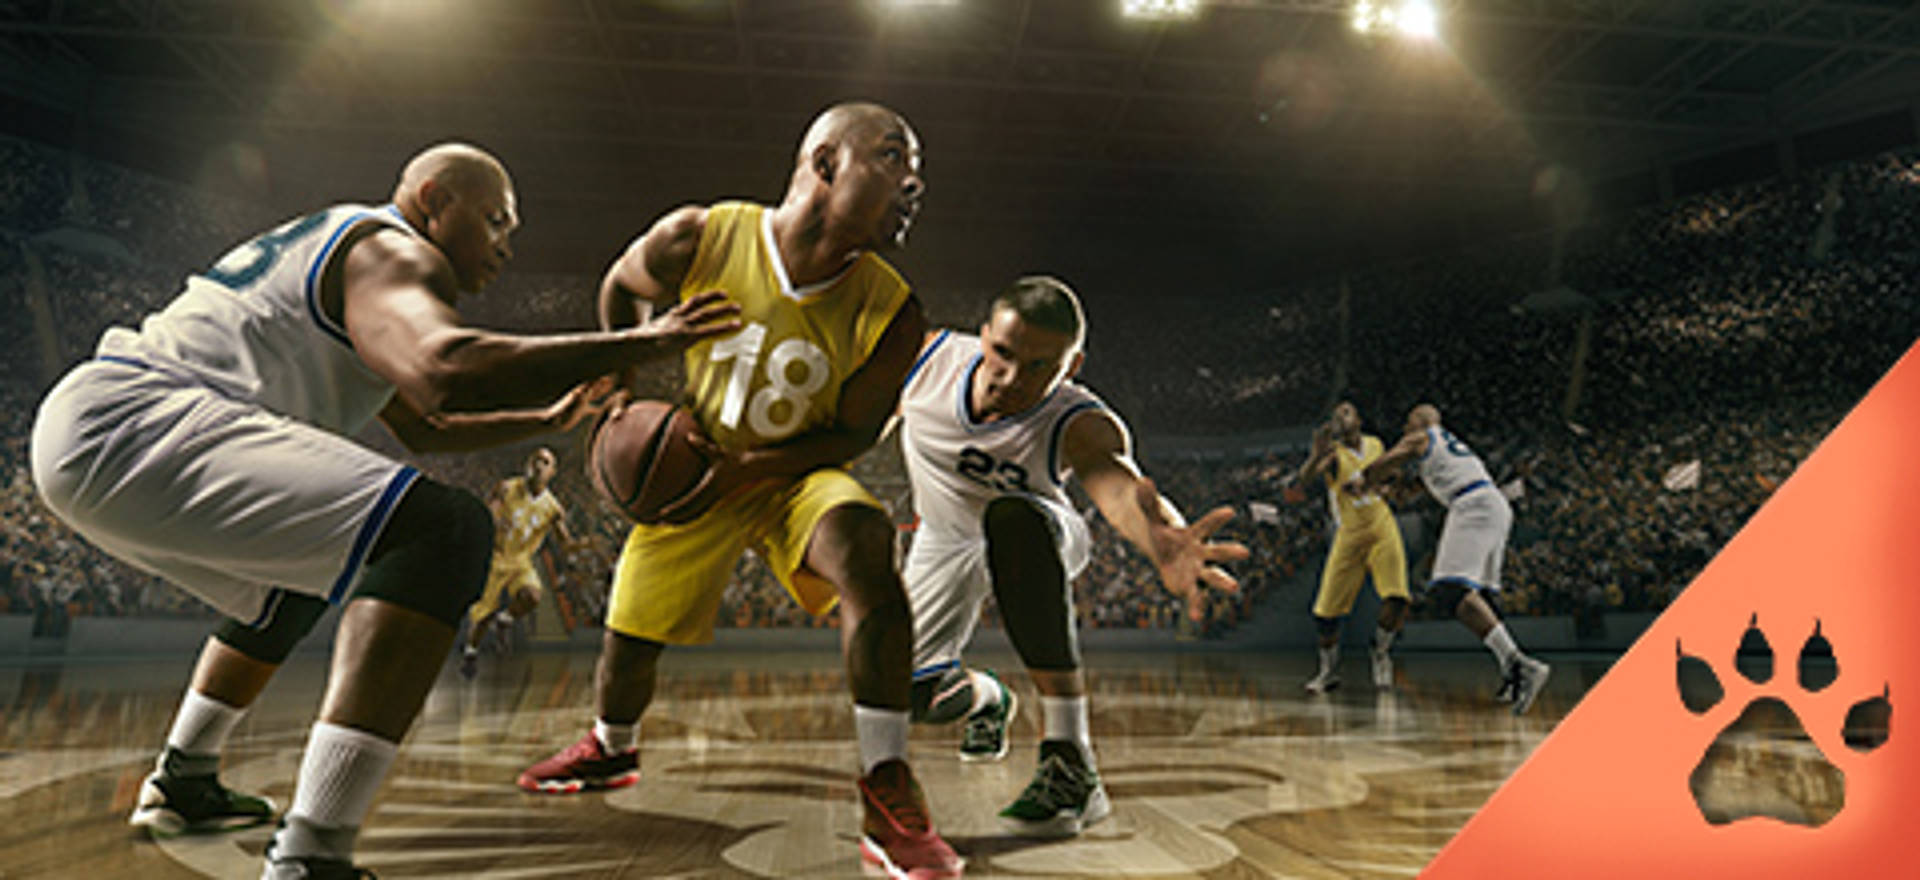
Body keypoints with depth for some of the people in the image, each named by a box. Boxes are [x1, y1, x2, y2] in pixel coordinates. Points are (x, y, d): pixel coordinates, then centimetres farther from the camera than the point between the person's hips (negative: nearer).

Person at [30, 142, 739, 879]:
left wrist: (547, 419, 35)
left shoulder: (339, 244, 28)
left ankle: (182, 785, 47)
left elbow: (425, 427, 37)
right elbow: (446, 372, -31)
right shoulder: (391, 251, -6)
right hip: (132, 423, -12)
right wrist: (637, 345, -23)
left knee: (295, 579, 35)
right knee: (443, 533, -26)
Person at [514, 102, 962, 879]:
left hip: (794, 473, -1)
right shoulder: (697, 240, -22)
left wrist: (743, 468, -21)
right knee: (628, 637, 10)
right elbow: (621, 287, 2)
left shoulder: (889, 314, -22)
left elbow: (853, 435, -11)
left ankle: (888, 801, -27)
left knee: (863, 544, -33)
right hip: (691, 467, 2)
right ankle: (610, 748, 47)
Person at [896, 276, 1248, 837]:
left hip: (1033, 538, -4)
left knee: (1012, 519, -41)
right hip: (945, 543, 4)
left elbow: (1120, 485, -59)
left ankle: (1070, 762, -37)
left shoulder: (1080, 426, -36)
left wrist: (1161, 542, -79)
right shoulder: (930, 357, -27)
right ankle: (985, 698, 37)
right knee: (911, 695, -5)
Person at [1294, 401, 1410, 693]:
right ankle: (1329, 671, 20)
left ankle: (1380, 653, 11)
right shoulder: (1332, 454, -9)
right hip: (1349, 537, -2)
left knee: (1396, 599, -18)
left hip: (1383, 529, 2)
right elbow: (1301, 480, -30)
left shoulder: (1375, 444, 7)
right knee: (1326, 612, -4)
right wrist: (1317, 454, -48)